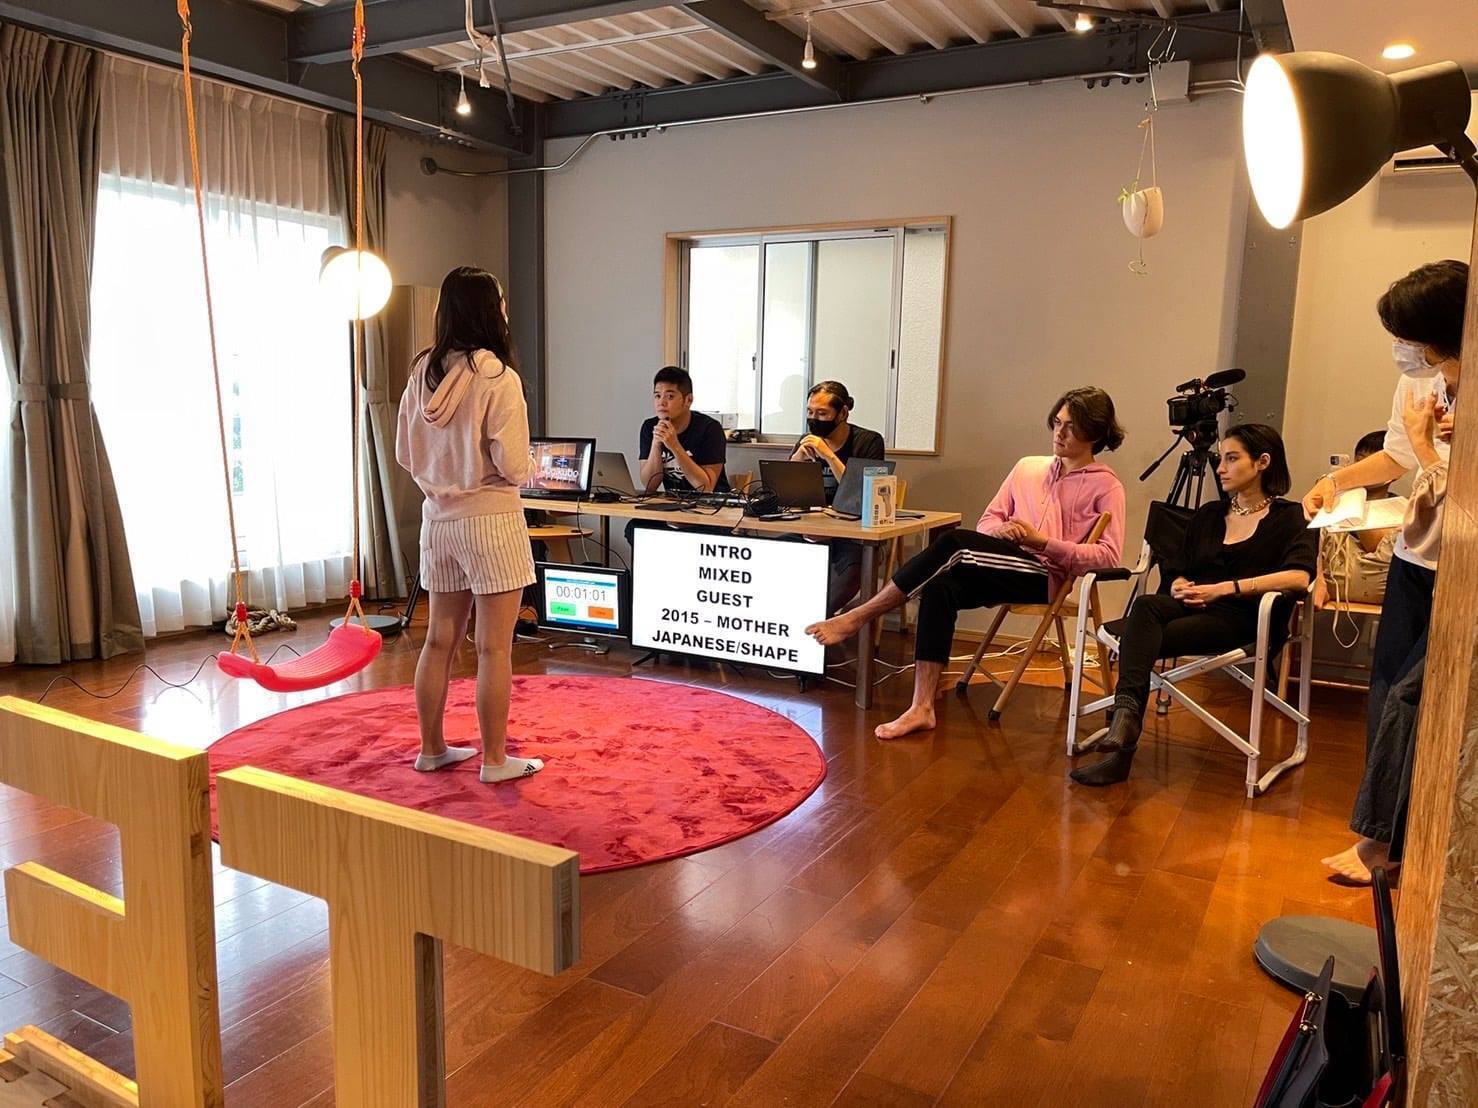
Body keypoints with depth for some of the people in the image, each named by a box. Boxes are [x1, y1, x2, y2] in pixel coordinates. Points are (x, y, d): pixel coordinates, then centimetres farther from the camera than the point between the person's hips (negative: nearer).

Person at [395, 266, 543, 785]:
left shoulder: (422, 373, 4)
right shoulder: (498, 377, -15)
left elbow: (404, 453, 10)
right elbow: (514, 467, -17)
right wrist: (523, 469, 5)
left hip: (438, 519, 7)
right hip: (490, 519, -6)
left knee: (440, 640, 15)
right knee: (494, 648, 3)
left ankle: (432, 748, 27)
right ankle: (495, 759, 12)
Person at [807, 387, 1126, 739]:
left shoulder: (1105, 485, 5)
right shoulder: (1028, 467, 22)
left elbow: (1109, 554, -7)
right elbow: (987, 521, 19)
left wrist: (1042, 541, -14)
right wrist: (1001, 531, -6)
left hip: (1046, 576, -5)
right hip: (1004, 573, 5)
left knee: (954, 542, -28)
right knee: (941, 588, -27)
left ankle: (859, 617, -24)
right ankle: (922, 708, -27)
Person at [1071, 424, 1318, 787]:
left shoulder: (1290, 517, 7)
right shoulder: (1207, 514, 25)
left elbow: (1299, 576, -12)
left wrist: (1225, 588, -18)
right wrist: (1180, 588, -4)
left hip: (1240, 616, -4)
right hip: (1191, 606, 5)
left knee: (1143, 641, -31)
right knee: (1146, 605, -33)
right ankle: (1126, 711, -47)